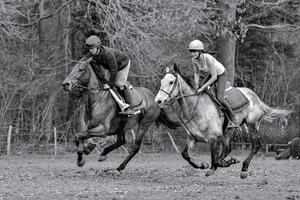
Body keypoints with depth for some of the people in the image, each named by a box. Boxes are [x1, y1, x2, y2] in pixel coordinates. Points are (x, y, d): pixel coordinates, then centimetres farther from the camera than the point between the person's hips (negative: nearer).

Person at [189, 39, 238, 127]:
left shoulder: (208, 58, -39)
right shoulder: (194, 59, -19)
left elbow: (214, 77, -35)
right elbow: (196, 73, -1)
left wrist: (203, 87, -34)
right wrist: (197, 85, -16)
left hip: (221, 74, -7)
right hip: (212, 73, 7)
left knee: (219, 98, -17)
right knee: (199, 92, 4)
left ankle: (233, 119, 1)